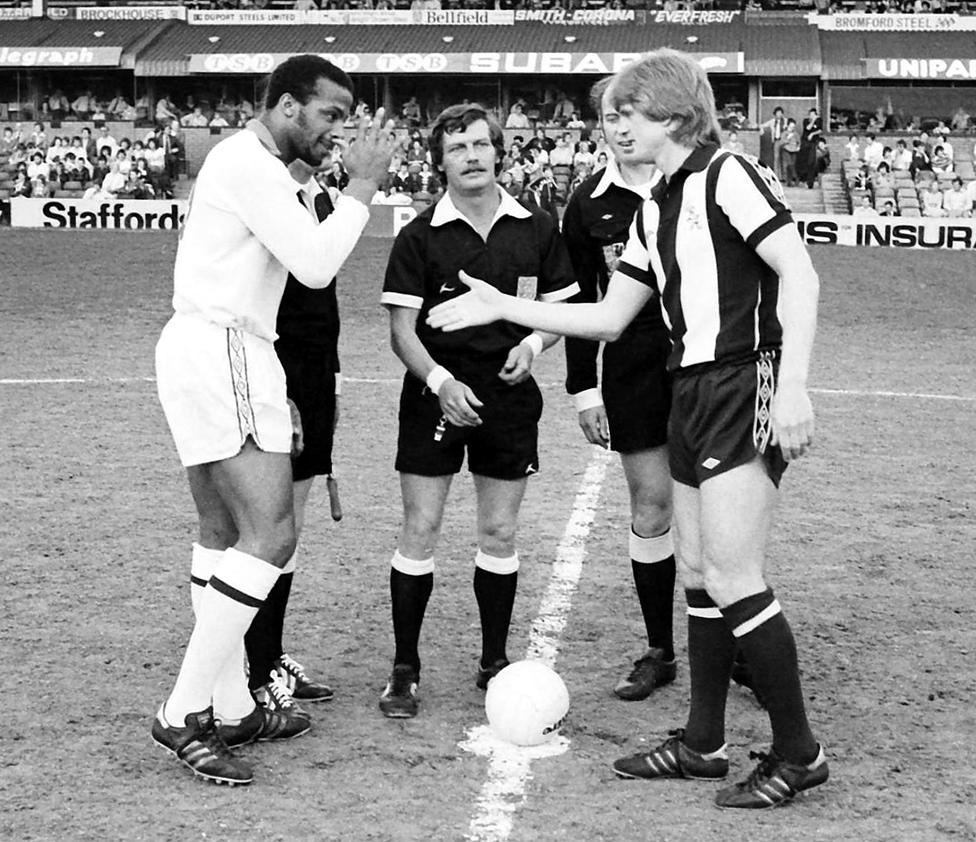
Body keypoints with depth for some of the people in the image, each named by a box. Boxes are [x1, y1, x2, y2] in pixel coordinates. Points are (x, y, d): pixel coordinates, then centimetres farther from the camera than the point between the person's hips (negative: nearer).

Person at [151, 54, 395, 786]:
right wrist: (363, 187, -9)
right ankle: (184, 714, -13)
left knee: (225, 535, 12)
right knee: (271, 535, -14)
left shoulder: (251, 164, 20)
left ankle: (231, 708, 18)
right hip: (220, 352, -11)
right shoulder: (251, 164, -13)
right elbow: (316, 265, -20)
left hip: (212, 354, 11)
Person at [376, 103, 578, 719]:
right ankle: (405, 669, 9)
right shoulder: (421, 235, -4)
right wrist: (441, 381, -19)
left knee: (500, 532, 8)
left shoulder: (537, 229, 3)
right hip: (437, 394, -2)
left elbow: (561, 310, 11)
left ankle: (495, 661, 22)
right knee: (420, 531, -1)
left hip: (509, 392, 2)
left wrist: (532, 343, -10)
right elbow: (402, 328, -5)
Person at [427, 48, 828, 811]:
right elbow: (610, 317, 21)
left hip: (746, 391, -9)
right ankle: (703, 743, 20)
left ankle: (798, 753, 1)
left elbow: (800, 274, -15)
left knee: (731, 580, -11)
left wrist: (792, 384, -24)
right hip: (692, 397, 9)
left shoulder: (728, 176, -9)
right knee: (697, 576, 11)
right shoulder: (656, 209, 17)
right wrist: (503, 308, 20)